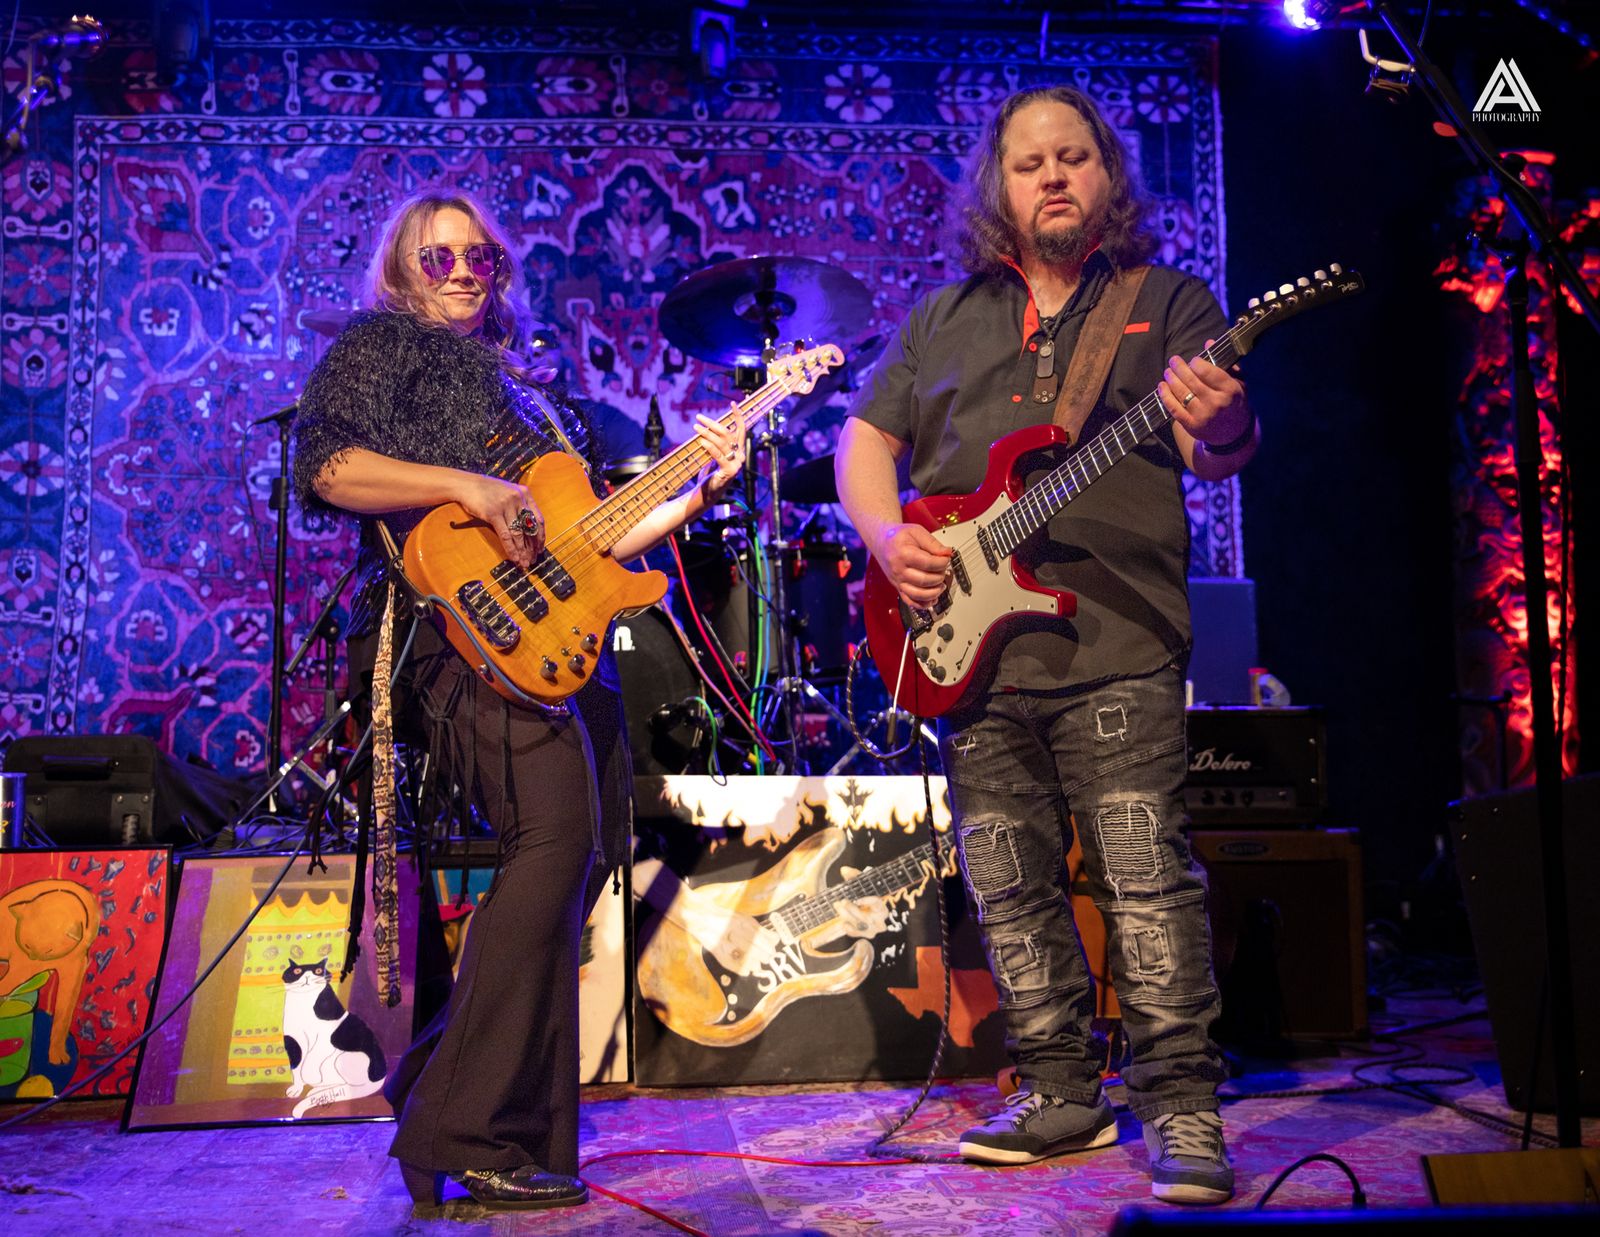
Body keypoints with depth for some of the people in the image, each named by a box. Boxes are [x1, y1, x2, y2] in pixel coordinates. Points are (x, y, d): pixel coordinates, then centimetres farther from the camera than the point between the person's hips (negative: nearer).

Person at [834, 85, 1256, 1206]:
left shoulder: (1168, 301, 9)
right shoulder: (943, 318, 19)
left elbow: (1223, 450, -3)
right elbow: (864, 441, 19)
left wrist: (1218, 427, -28)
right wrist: (887, 536, -1)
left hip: (1116, 643, -4)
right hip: (969, 647, 4)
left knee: (1148, 879, -8)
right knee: (1008, 886, 8)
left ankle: (1183, 1112, 0)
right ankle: (1063, 1095, 20)